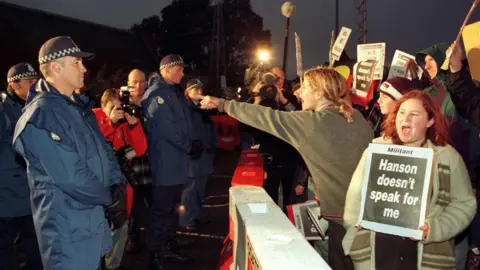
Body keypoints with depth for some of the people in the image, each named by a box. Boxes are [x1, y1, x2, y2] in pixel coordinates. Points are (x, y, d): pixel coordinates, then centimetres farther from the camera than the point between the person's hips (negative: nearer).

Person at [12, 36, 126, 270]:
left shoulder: (78, 105, 9)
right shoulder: (41, 115, -21)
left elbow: (103, 148, 12)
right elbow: (71, 176, -25)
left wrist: (117, 185, -4)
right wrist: (110, 199, -13)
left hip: (95, 216, 9)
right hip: (68, 226, -9)